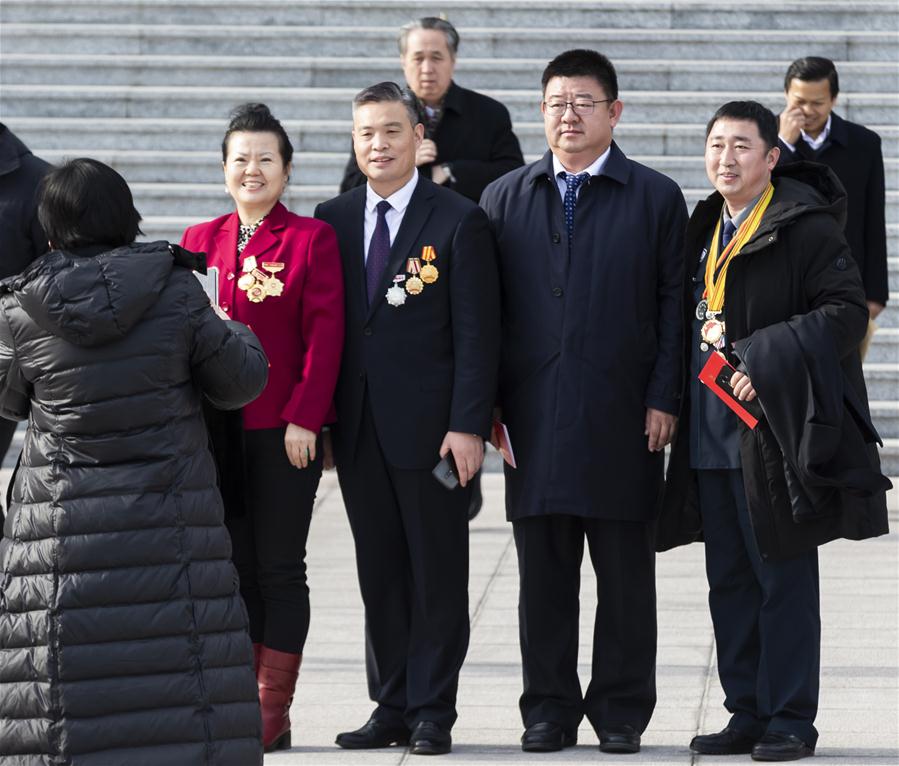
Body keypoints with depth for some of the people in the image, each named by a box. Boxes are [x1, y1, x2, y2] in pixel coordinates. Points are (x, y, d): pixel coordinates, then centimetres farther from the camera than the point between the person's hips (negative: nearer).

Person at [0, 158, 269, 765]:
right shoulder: (176, 290, -7)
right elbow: (240, 382, 2)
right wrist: (242, 336, 23)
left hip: (64, 521, 0)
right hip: (169, 508, 0)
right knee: (173, 651, 5)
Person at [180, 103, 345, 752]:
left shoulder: (312, 238, -2)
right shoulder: (199, 240, 11)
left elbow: (325, 333, -6)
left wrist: (304, 417, -13)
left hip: (284, 430, -4)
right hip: (212, 430, 4)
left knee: (279, 568, 0)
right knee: (232, 565, 7)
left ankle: (275, 712, 5)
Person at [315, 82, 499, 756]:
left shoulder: (459, 221, -3)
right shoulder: (334, 219, 10)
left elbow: (477, 333, -7)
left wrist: (468, 425, -14)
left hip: (430, 427, -4)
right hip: (358, 430, 4)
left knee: (437, 575, 1)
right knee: (380, 575, 9)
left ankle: (433, 713, 6)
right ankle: (392, 707, 15)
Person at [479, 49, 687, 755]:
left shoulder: (656, 198, 5)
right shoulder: (504, 198, 11)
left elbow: (673, 304, 2)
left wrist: (663, 400, -6)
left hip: (623, 418, -2)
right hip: (534, 417, 2)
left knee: (625, 574, 3)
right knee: (544, 574, 4)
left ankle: (621, 711, 11)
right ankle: (549, 710, 12)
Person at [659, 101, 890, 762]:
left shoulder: (805, 226, -8)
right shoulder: (705, 230, 16)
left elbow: (845, 310, -14)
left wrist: (766, 362, -20)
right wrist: (706, 330, 2)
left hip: (774, 429, -7)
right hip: (712, 435, 8)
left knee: (783, 578, -4)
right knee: (730, 581, 10)